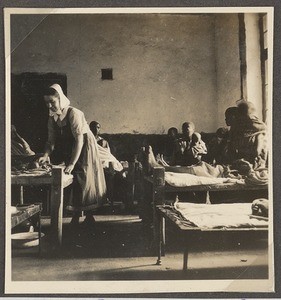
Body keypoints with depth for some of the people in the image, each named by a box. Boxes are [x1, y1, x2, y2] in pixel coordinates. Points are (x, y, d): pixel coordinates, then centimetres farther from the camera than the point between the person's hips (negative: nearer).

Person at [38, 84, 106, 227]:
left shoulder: (74, 113, -24)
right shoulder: (52, 118, -3)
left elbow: (79, 139, -29)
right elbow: (51, 140, -1)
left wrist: (72, 164, -33)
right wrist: (46, 155, -22)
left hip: (85, 147, -6)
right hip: (69, 150, 6)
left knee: (85, 180, -2)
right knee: (72, 182, 4)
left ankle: (89, 216, 10)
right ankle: (75, 216, 14)